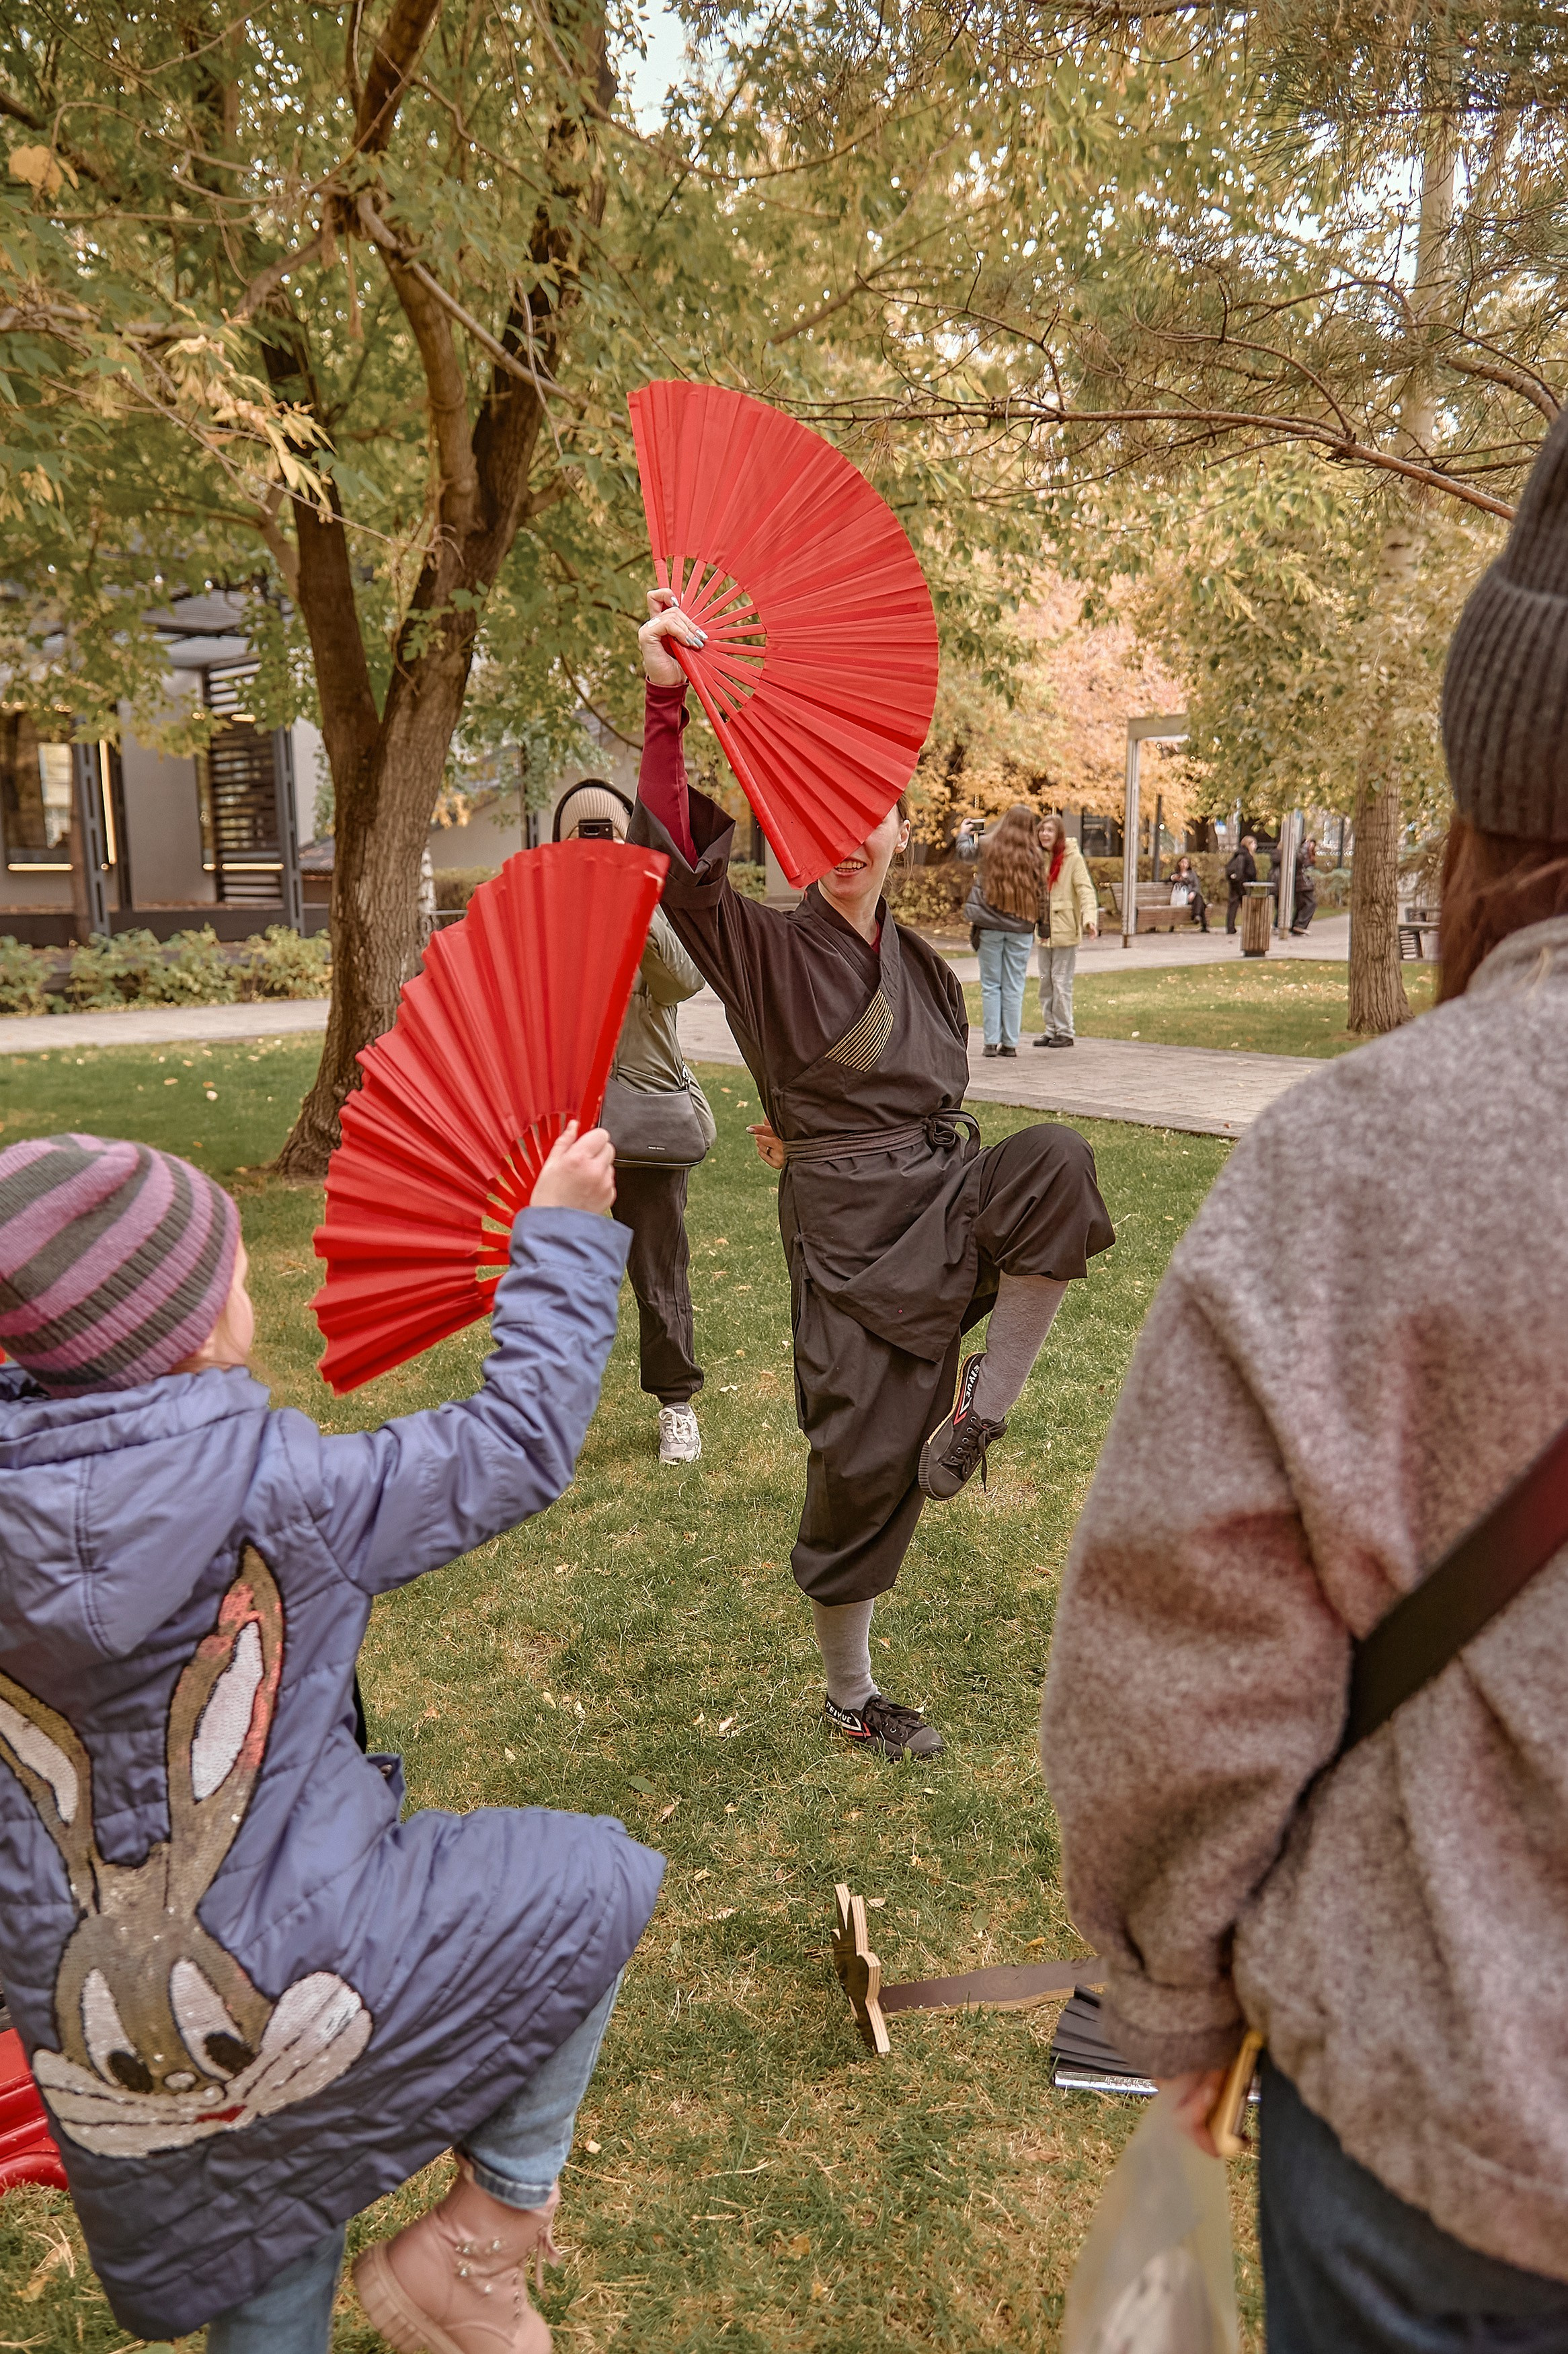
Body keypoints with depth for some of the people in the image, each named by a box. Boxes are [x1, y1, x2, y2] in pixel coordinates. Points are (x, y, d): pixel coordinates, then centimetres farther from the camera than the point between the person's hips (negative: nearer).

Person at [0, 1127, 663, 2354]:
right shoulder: (278, 1491, -24)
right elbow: (519, 1446, -14)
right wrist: (567, 1233, -6)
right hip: (296, 1983, -6)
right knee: (594, 1886, 13)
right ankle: (483, 2237, 18)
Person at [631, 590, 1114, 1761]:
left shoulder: (923, 964, 11)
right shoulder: (765, 948, -6)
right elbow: (680, 859, -24)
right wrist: (667, 703, -33)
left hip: (946, 1202, 5)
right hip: (854, 1234, -5)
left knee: (1058, 1163, -27)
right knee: (865, 1465, 3)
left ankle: (984, 1402, -10)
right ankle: (850, 1696, 27)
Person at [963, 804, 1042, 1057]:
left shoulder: (989, 848, -4)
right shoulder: (1033, 856, -1)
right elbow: (1040, 892, 2)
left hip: (990, 925, -1)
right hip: (1021, 929, 1)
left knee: (990, 985, 6)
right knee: (1014, 987, 6)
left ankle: (992, 1041, 3)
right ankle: (1010, 1043, 7)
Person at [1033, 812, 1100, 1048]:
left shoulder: (1073, 858, -7)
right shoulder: (1038, 858, 11)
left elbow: (1085, 890, -14)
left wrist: (1089, 918, -27)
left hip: (1065, 931, -6)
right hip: (1044, 931, 6)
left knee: (1061, 982, -4)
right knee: (1046, 982, 9)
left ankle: (1065, 1032, 4)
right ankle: (1050, 1029, 18)